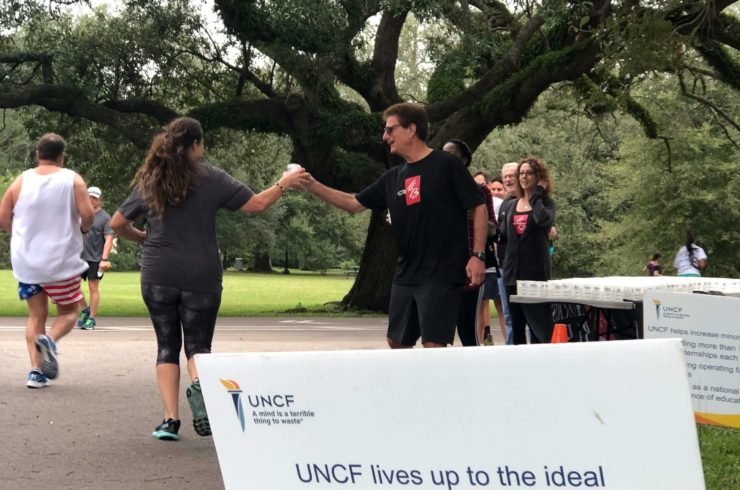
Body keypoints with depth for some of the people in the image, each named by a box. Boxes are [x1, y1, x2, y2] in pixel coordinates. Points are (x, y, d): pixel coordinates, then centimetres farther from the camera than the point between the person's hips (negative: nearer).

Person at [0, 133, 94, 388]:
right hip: (61, 261, -3)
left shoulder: (21, 181, 2)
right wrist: (83, 228, 5)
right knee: (68, 312, 13)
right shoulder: (73, 180, -6)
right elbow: (87, 213, -16)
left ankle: (36, 370, 3)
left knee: (36, 315, 14)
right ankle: (50, 340, -18)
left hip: (26, 261, 3)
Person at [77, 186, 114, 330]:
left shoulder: (105, 218, -4)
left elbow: (109, 240, -10)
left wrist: (104, 259, -18)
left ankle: (91, 319, 7)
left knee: (93, 288, 0)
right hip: (79, 256, 5)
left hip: (95, 259, -4)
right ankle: (84, 309, 19)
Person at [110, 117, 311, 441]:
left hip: (158, 276, 2)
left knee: (167, 345, 10)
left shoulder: (148, 181, 6)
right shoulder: (210, 178, -2)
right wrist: (283, 185, 12)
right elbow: (257, 204, -3)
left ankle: (170, 419, 0)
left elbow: (117, 223, 11)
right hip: (200, 277, -2)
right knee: (198, 343, 8)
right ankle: (198, 384, -25)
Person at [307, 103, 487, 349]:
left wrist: (477, 255, -15)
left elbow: (479, 207, -8)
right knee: (397, 342, 13)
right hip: (405, 275, 8)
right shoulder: (393, 177, 12)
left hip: (441, 274, -7)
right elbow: (354, 204, 15)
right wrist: (313, 186, 6)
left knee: (433, 345, -11)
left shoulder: (446, 165, -7)